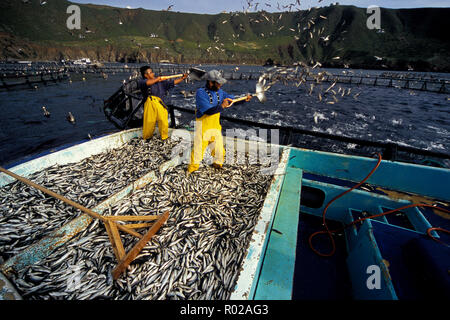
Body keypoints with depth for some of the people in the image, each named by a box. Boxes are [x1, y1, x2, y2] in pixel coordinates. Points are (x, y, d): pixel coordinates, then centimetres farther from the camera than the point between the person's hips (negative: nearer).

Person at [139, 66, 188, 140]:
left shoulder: (160, 81, 17)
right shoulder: (142, 82, 5)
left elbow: (172, 83, 17)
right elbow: (147, 83, -18)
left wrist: (182, 78, 12)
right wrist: (156, 79, -4)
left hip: (160, 103, 3)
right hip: (150, 103, -3)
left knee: (163, 121, -2)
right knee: (149, 121, 0)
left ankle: (164, 137, 17)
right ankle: (146, 137, 23)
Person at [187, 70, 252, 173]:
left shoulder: (220, 92, 3)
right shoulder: (200, 93, -17)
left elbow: (232, 99, 15)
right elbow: (208, 111, -28)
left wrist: (244, 99, 2)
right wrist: (221, 107, -39)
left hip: (216, 126, 6)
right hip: (203, 126, -6)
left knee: (219, 148, 16)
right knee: (199, 148, 2)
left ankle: (218, 164, 41)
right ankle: (191, 169, 23)